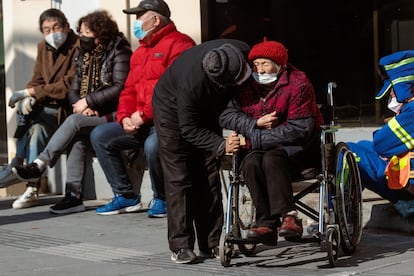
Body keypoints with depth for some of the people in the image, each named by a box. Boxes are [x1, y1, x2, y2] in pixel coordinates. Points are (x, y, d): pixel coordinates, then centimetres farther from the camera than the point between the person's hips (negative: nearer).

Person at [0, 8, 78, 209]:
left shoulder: (78, 48, -13)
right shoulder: (43, 47, 12)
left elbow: (69, 85, -21)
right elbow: (37, 81, 11)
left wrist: (31, 92, -21)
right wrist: (28, 97, -13)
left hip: (71, 108, -6)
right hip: (50, 107, 6)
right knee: (36, 128, -25)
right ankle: (32, 188, -23)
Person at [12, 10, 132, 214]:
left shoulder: (117, 52, -4)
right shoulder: (84, 56, 17)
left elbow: (119, 88, -16)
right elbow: (74, 91, 15)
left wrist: (88, 101, -15)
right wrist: (82, 106, -7)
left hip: (112, 116, -6)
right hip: (90, 115, 6)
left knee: (74, 121, -29)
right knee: (77, 140, -26)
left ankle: (40, 165, -27)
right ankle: (73, 196, -30)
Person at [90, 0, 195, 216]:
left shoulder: (178, 44, -8)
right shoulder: (140, 52, 22)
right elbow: (129, 90, 21)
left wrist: (144, 115, -19)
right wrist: (125, 117, 0)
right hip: (141, 124, 9)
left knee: (153, 144, -37)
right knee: (100, 136, 1)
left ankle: (162, 199, -11)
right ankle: (125, 195, 4)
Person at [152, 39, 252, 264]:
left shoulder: (243, 53, -29)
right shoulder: (191, 83, -42)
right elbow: (189, 129, -31)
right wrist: (221, 145, -41)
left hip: (207, 110, 5)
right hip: (173, 109, -5)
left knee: (209, 177, 3)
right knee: (179, 179, -9)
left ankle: (211, 243, 7)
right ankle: (180, 247, -5)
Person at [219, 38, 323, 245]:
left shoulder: (298, 83, -12)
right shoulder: (247, 85, 6)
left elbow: (299, 129, -19)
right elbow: (226, 116, 3)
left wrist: (255, 138, -20)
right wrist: (256, 124, -15)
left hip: (298, 146, -5)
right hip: (263, 147, 5)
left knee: (272, 158, -34)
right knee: (250, 163, -27)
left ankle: (289, 216, -38)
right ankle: (267, 223, -30)